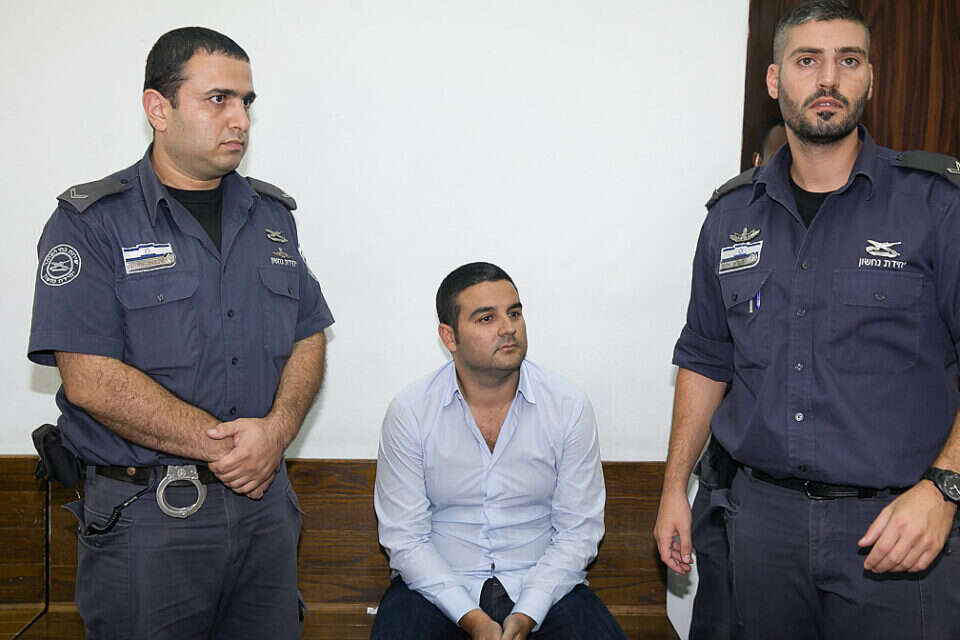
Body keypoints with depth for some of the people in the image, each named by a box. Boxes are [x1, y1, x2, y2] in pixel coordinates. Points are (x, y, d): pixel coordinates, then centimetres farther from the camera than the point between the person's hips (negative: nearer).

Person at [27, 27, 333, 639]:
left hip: (265, 503, 5)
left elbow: (308, 341, 8)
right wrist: (225, 445, -16)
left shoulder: (272, 215, 10)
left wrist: (275, 432, -11)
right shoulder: (92, 223, -7)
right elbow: (91, 381, -15)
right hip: (144, 516, -4)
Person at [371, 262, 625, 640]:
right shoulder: (409, 413, -6)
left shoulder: (570, 408, -5)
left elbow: (578, 531, -3)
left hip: (542, 584, 1)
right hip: (438, 584, 0)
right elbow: (404, 538, -5)